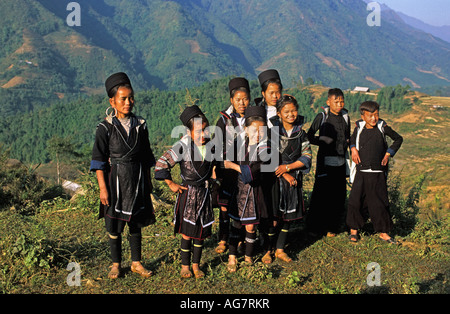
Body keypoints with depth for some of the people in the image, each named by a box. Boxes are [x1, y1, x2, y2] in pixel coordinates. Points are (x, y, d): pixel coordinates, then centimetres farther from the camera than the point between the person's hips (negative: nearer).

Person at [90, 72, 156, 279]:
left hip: (137, 181, 3)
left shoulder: (140, 125, 2)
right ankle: (116, 264, 23)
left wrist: (148, 182, 12)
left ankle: (136, 263, 26)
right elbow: (99, 160, -8)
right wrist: (102, 187, -13)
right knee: (114, 225, 6)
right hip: (115, 180, -3)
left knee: (136, 223, 12)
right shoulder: (106, 128, -9)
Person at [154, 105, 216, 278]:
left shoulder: (211, 145, -1)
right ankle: (185, 266, 17)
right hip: (188, 193, -4)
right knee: (187, 232, 1)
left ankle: (196, 265, 23)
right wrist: (171, 184, -9)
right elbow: (161, 164, -14)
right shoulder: (183, 147, -16)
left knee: (201, 231, 10)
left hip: (205, 193, 4)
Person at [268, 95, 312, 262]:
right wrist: (285, 176, -10)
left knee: (288, 216, 9)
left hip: (294, 178, 4)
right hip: (274, 178, -4)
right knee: (274, 217, -4)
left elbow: (306, 156, 0)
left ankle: (280, 250, 21)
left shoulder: (300, 133, 5)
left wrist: (287, 168, -13)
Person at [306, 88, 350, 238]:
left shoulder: (345, 117, 10)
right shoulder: (322, 116, -3)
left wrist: (346, 144, 5)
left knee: (339, 196, 5)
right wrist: (323, 142, -11)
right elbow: (309, 135, 1)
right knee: (321, 194, -3)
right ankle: (315, 227, 10)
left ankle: (332, 227, 17)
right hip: (326, 161, -4)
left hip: (341, 162, 4)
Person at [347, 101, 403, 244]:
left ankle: (383, 233, 21)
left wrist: (388, 154, 2)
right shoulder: (359, 127, -1)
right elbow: (353, 138, 21)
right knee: (355, 201, -3)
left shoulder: (382, 127, -5)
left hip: (378, 174, -1)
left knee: (380, 203, 6)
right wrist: (353, 149, 2)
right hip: (361, 173, 1)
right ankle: (353, 230, 17)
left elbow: (398, 139, 10)